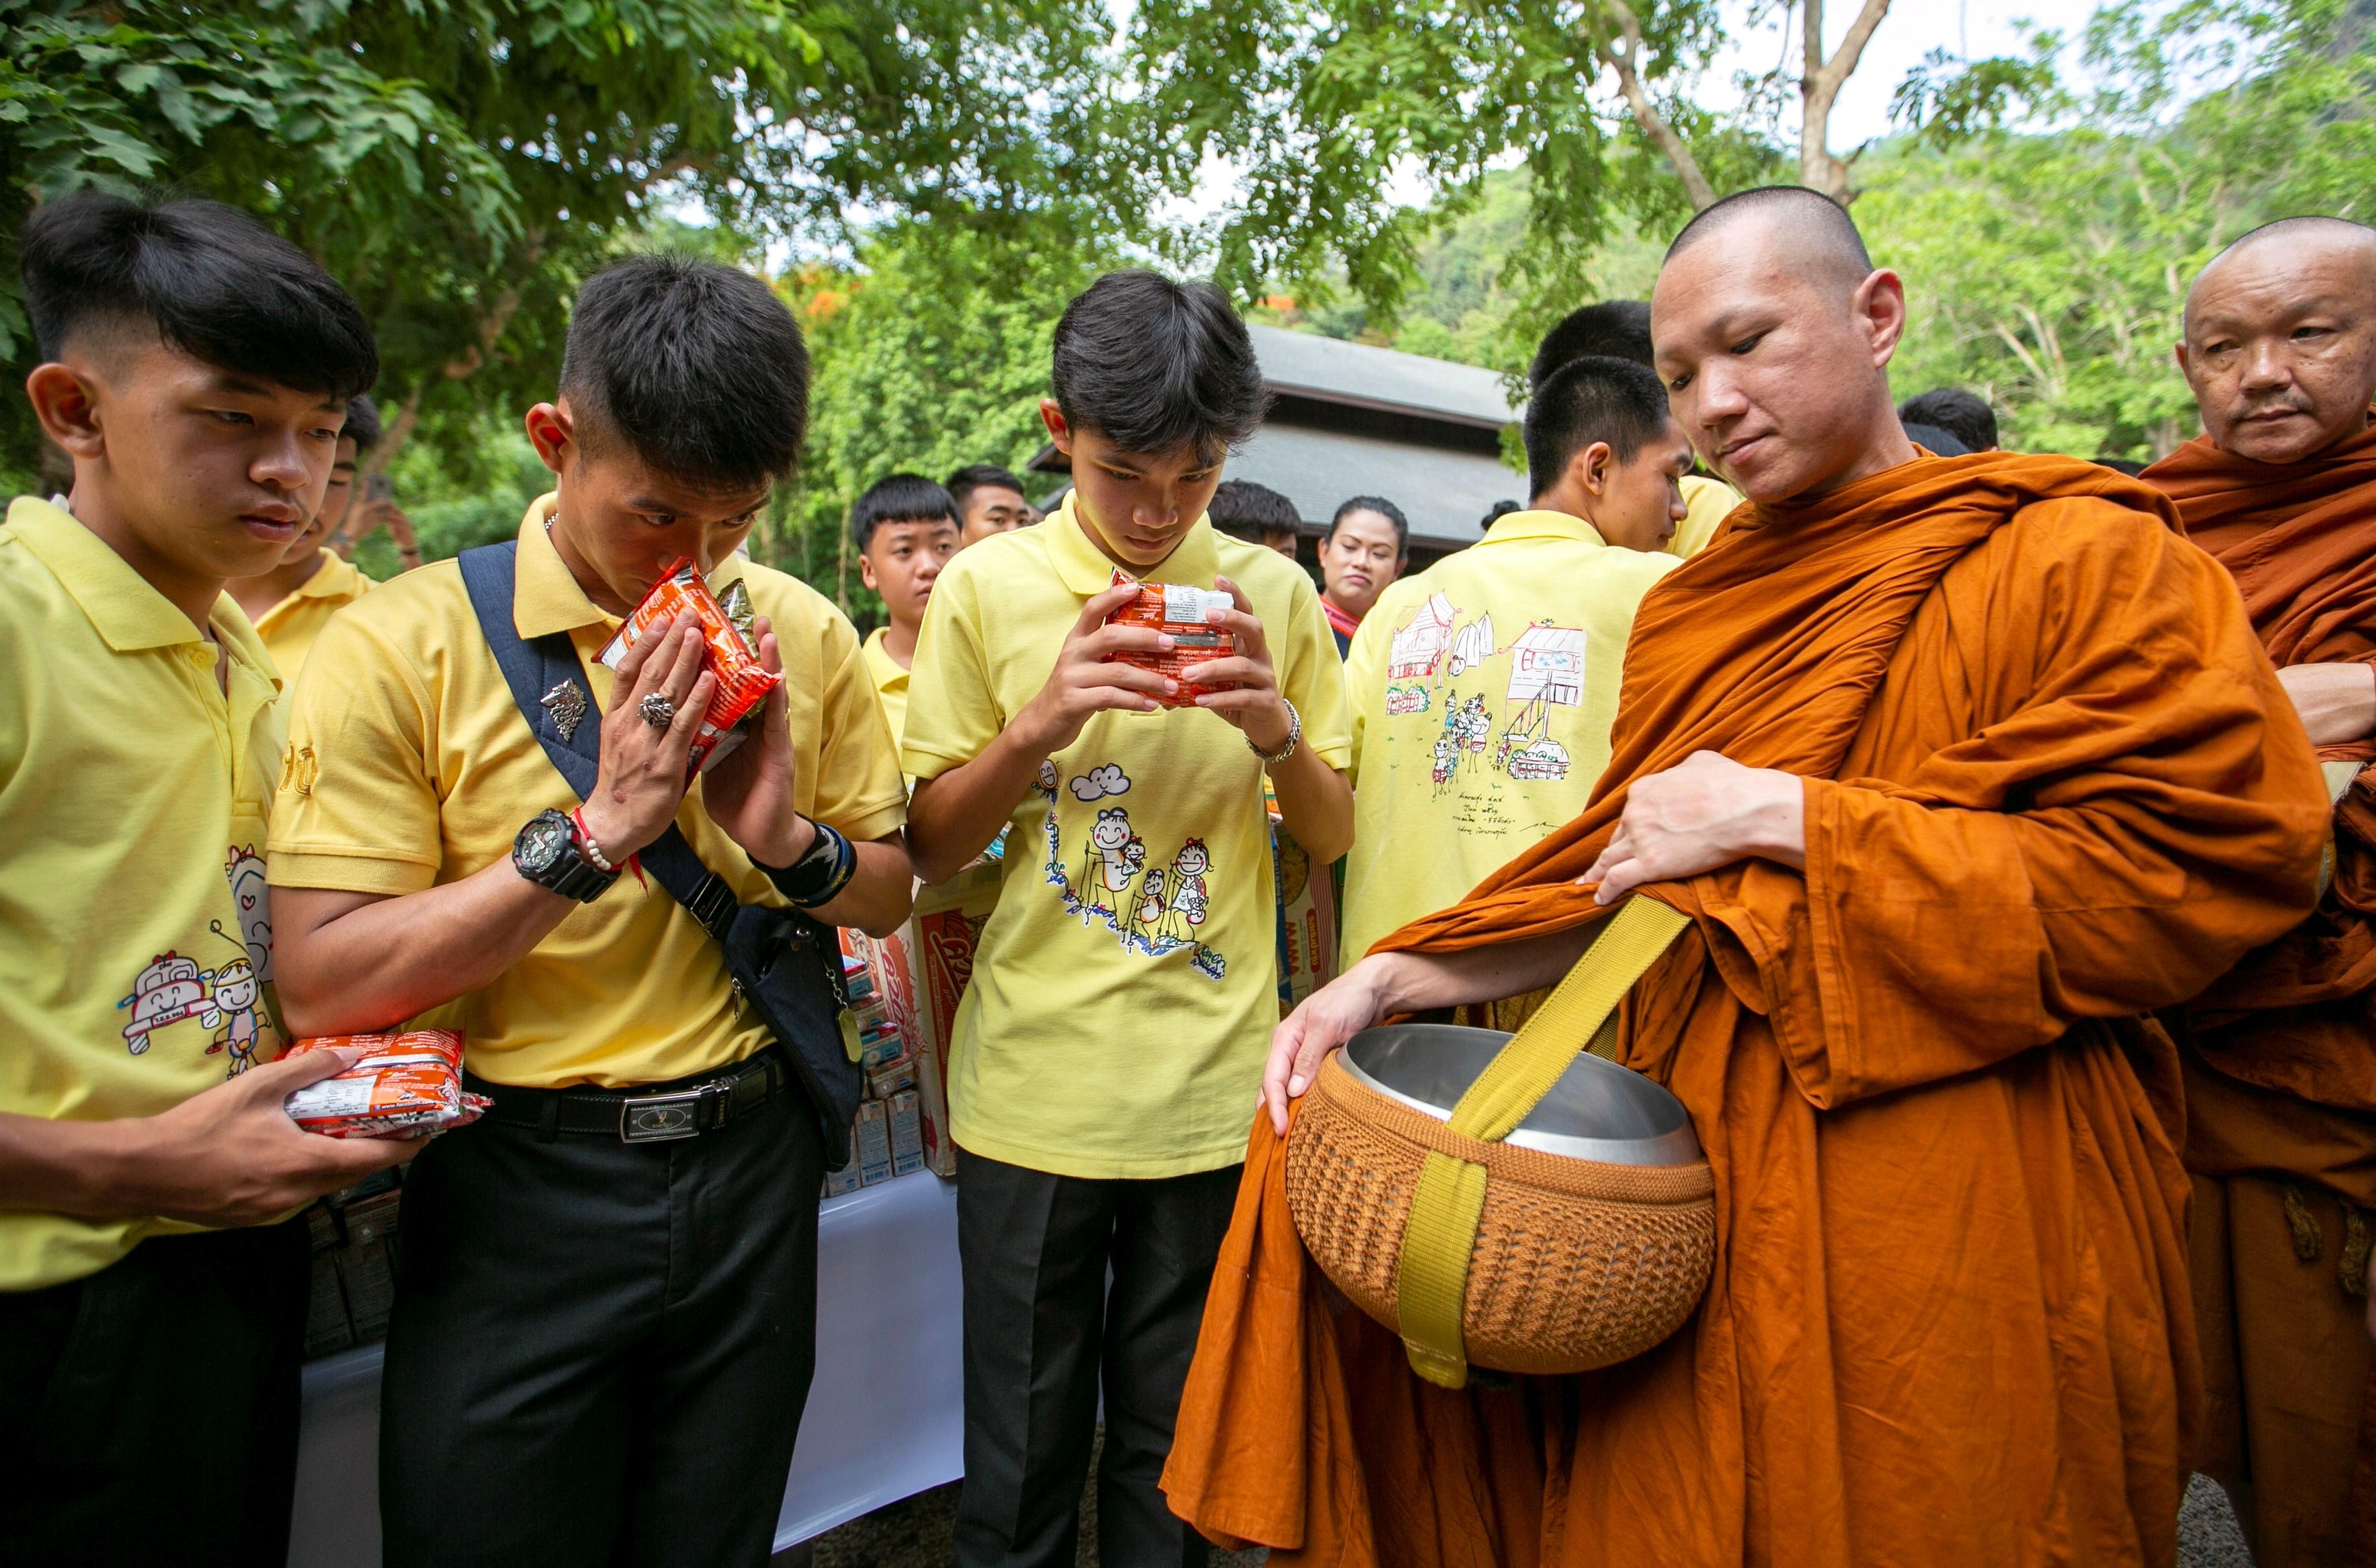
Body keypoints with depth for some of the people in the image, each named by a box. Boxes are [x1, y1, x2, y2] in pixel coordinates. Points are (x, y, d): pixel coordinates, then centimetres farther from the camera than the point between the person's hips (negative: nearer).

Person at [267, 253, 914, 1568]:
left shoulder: (803, 634, -2)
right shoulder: (403, 642, -11)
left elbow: (887, 894, 5)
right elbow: (324, 987, -15)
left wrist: (788, 842, -16)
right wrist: (596, 832, -24)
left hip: (748, 1170, 3)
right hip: (519, 1198, -2)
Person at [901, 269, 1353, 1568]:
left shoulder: (1272, 594, 2)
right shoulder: (986, 588, -1)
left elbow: (1334, 839, 5)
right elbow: (930, 849, 0)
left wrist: (1276, 729, -15)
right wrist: (1040, 724, -17)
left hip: (1217, 1088, 1)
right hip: (1033, 1085, -1)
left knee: (1174, 1456, 17)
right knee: (1021, 1457, 14)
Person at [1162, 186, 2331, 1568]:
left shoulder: (2080, 557, -5)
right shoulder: (1694, 612, 11)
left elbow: (2204, 865, -15)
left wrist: (1781, 817, -17)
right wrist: (1393, 979, -1)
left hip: (1953, 1248, -4)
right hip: (1694, 1203, 5)